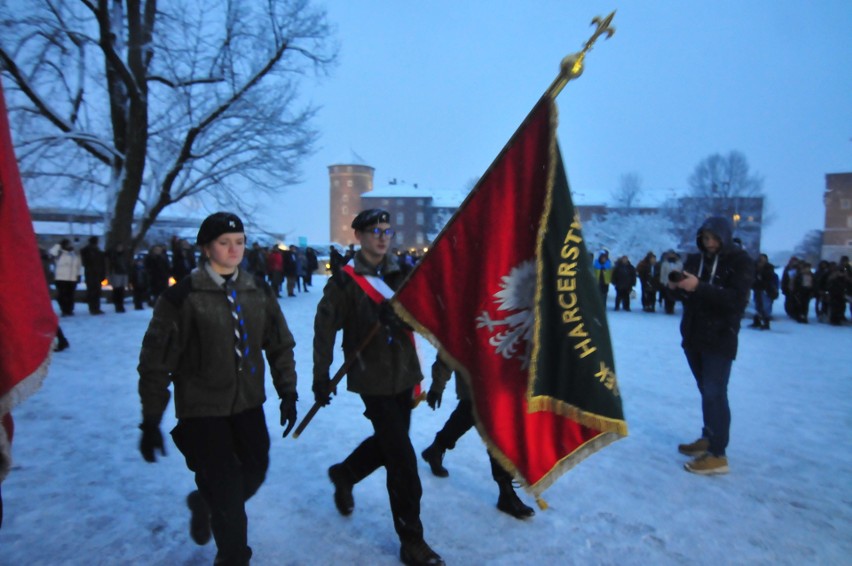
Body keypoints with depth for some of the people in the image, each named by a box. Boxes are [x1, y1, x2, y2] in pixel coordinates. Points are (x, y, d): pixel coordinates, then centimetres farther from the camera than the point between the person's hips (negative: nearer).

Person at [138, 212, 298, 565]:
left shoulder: (258, 293, 2)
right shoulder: (182, 296, -12)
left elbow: (280, 345, 9)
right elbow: (156, 362, -9)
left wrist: (287, 392, 5)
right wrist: (151, 420, -8)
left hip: (248, 404, 5)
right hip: (202, 410, -5)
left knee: (255, 472, 15)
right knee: (226, 492, -1)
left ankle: (205, 504, 48)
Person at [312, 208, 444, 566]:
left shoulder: (399, 274, 6)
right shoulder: (346, 281, -9)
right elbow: (325, 327, -7)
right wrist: (321, 376, -7)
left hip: (403, 374, 6)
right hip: (373, 379, -6)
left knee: (389, 443, 21)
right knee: (402, 459, -5)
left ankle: (344, 473, 49)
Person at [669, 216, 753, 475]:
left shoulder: (740, 261, -6)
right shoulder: (694, 259, 9)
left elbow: (736, 300, -19)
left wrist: (699, 287, -29)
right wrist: (677, 286, -10)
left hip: (720, 339, -5)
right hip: (693, 336, 5)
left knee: (715, 393, -8)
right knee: (707, 392, 15)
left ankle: (717, 455, -3)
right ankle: (708, 438, 27)